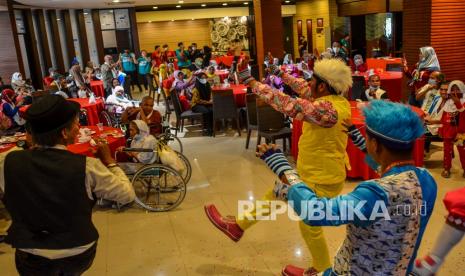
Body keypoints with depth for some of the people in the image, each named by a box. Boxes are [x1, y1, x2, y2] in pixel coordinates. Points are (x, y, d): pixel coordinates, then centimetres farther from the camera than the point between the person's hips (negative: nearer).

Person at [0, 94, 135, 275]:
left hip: (32, 259, 1)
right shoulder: (87, 167, -26)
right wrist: (109, 162, -3)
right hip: (79, 255, 0)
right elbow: (128, 195, -13)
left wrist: (30, 149, 4)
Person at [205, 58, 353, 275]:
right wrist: (281, 75, 18)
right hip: (310, 172, 9)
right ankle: (239, 226, 34)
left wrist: (252, 83, -32)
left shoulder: (328, 109, -32)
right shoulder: (333, 99, -3)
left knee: (309, 226, 13)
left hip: (321, 180, -9)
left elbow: (289, 105, -38)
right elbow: (306, 90, 14)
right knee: (274, 195, 18)